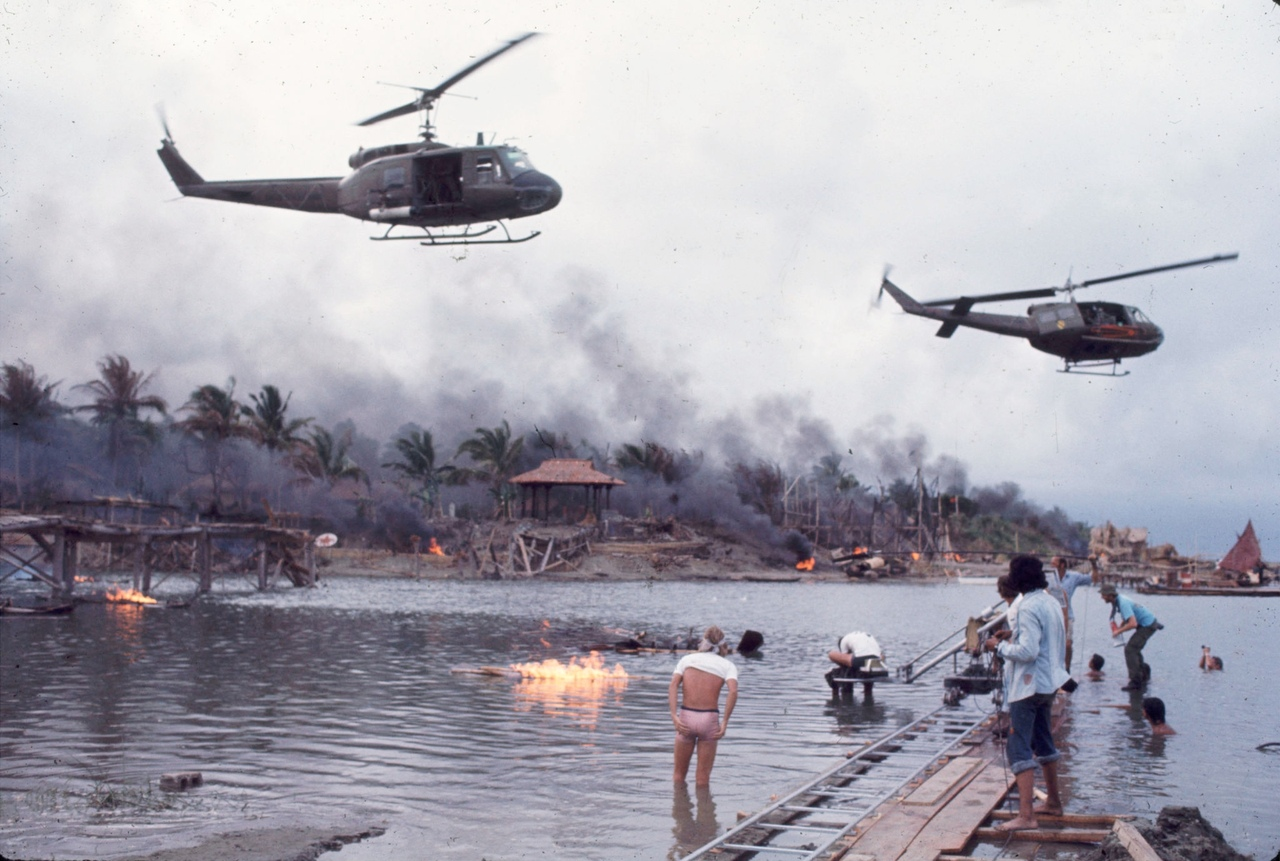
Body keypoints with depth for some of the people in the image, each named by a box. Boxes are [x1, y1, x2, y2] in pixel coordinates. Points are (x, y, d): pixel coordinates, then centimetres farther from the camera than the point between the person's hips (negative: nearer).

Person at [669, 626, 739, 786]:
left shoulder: (687, 659, 12)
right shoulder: (728, 665, 7)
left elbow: (673, 685, -5)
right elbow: (733, 692, -12)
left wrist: (674, 717, -12)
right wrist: (724, 723, -11)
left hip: (685, 717, 1)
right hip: (709, 719, -1)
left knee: (679, 775, 17)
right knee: (703, 779, 9)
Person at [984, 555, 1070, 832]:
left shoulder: (1028, 607, -20)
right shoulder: (1052, 603, 9)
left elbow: (1027, 651, -25)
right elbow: (1061, 644, 18)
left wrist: (999, 646, -11)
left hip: (1028, 685, -10)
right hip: (1049, 683, 10)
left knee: (1019, 747, -10)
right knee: (1043, 742, 23)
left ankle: (1026, 815, -17)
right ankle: (1053, 802, 35)